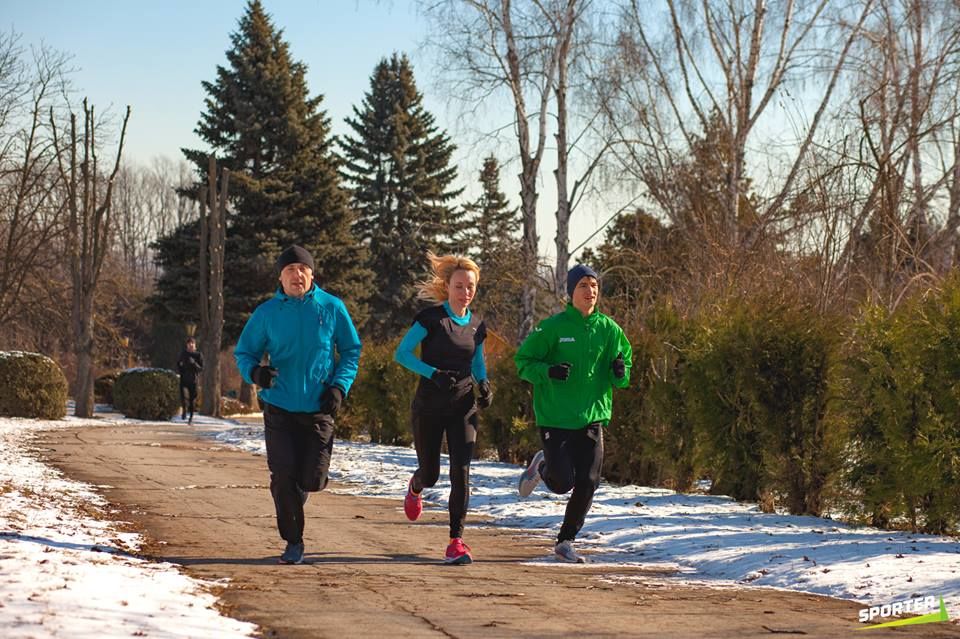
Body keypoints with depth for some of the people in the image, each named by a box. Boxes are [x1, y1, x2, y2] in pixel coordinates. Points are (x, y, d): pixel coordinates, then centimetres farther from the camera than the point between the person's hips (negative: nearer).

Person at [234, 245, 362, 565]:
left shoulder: (332, 308, 0)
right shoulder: (267, 313, 0)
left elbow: (351, 350, 8)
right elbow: (243, 352, 7)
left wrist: (340, 386, -7)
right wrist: (254, 372, -16)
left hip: (318, 409, 0)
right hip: (279, 408, 0)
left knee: (312, 480, -2)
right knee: (283, 477, -7)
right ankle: (293, 542, 8)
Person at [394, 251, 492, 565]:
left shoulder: (477, 325, 6)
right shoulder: (431, 318, -9)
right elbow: (401, 354, -12)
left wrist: (484, 384, 1)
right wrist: (433, 374, -24)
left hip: (463, 408, 3)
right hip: (429, 407, -3)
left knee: (461, 472, -12)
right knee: (430, 473, 9)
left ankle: (456, 541, -9)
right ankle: (415, 489, 49)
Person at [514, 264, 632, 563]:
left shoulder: (608, 329, 5)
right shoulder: (553, 327, -6)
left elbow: (623, 370, 12)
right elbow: (523, 361, -1)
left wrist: (620, 373, -12)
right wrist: (548, 371, -20)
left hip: (592, 416, 3)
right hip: (555, 418, -3)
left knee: (588, 484, -2)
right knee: (562, 483, -7)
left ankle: (565, 542, 15)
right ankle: (541, 466, 30)